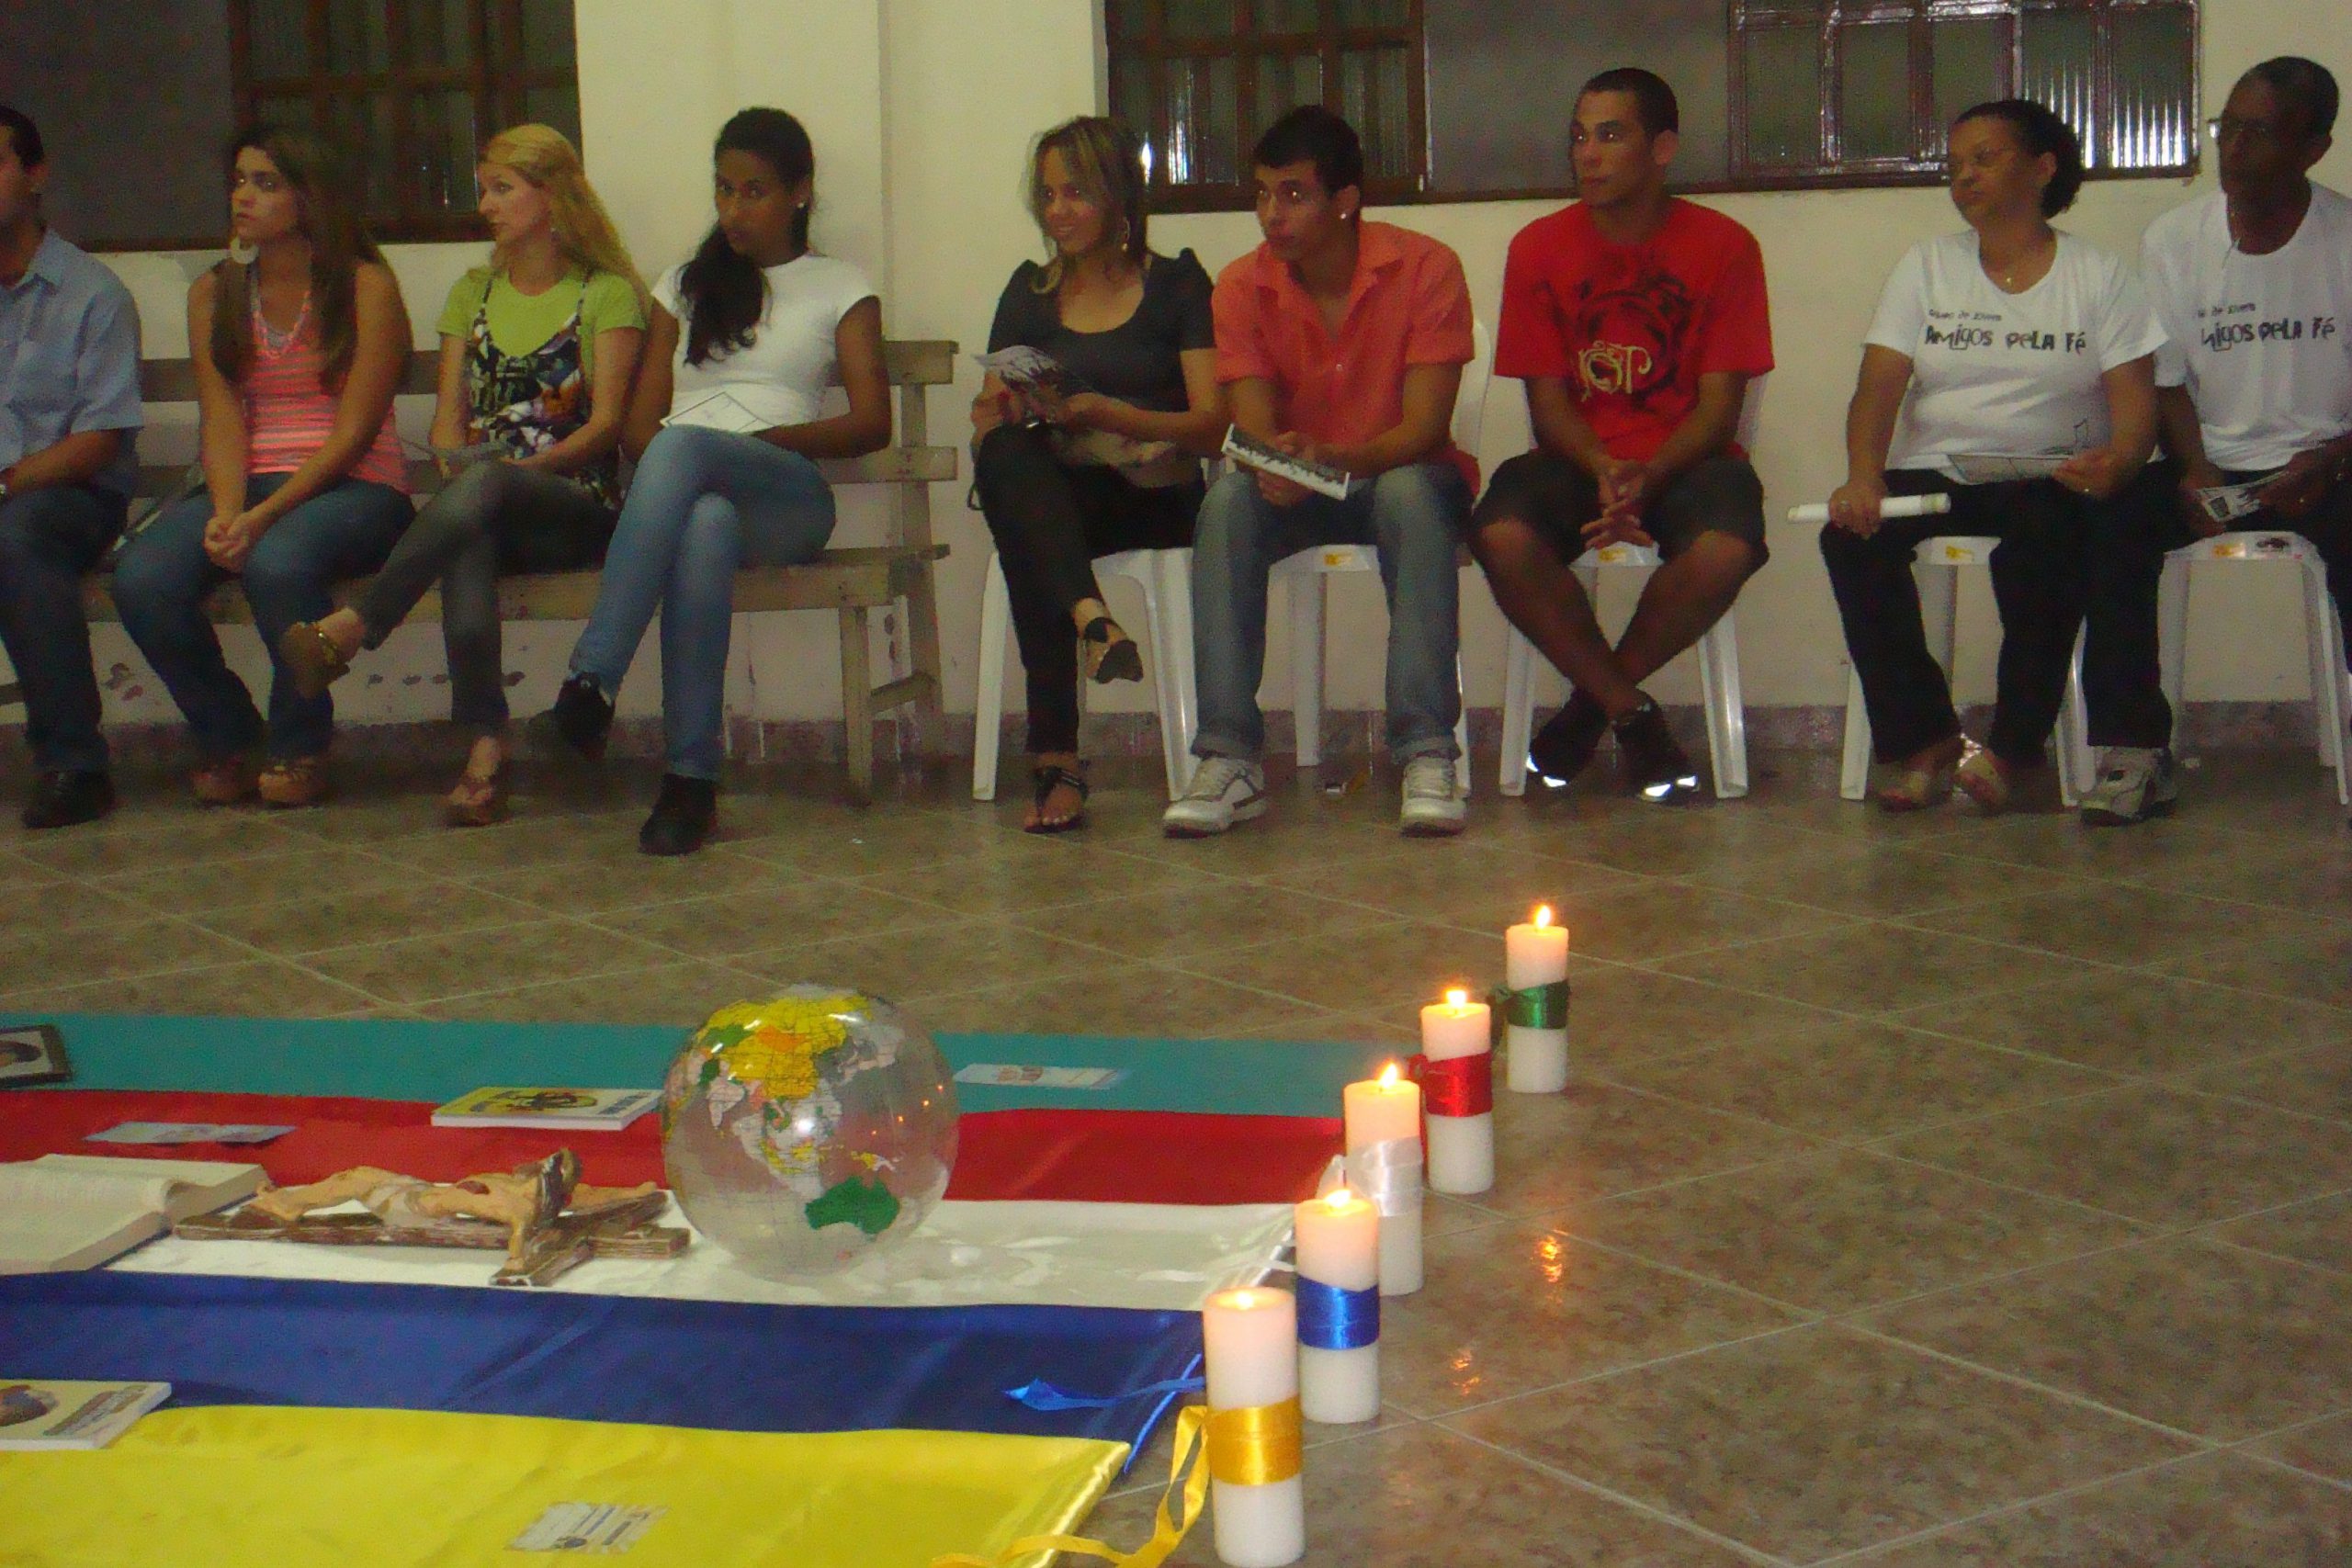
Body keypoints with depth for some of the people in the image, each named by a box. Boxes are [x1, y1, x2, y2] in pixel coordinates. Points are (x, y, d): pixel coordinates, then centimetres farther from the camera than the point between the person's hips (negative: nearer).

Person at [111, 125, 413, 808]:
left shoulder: (365, 286, -1)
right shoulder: (214, 293, 14)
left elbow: (355, 429, -9)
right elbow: (221, 419, 3)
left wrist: (266, 515, -19)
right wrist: (226, 511, -16)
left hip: (352, 487, -4)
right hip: (247, 486, 4)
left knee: (277, 560, -38)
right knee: (140, 576, -25)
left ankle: (300, 745, -13)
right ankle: (225, 737, -2)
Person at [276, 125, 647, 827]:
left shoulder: (608, 293, 7)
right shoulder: (473, 293, 23)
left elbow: (606, 422, -3)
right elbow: (448, 419, 16)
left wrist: (529, 464, -19)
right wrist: (452, 461, -7)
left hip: (576, 503, -3)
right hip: (483, 506, 3)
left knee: (479, 489, -39)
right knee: (464, 543, -37)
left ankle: (346, 631, -39)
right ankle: (486, 748, -46)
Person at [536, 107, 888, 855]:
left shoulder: (840, 287, 18)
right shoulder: (684, 284, 27)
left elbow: (871, 423, 5)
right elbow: (638, 423, 18)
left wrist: (769, 436, -11)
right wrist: (666, 470, -6)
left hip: (787, 498, -2)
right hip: (685, 488, 2)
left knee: (684, 447, -38)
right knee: (706, 526, -39)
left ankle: (592, 683, -48)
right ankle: (691, 777, -45)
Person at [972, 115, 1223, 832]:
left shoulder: (1176, 285, 9)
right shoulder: (1030, 291, 20)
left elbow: (1210, 425, -2)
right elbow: (985, 422, 17)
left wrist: (1106, 414, -18)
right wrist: (1005, 414, -9)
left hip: (1155, 498, -3)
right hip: (1051, 498, 3)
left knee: (1024, 543, -37)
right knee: (1005, 455, -36)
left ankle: (1056, 759, -48)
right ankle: (1090, 617, -59)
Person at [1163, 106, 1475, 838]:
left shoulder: (1425, 267, -14)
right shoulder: (1242, 286, -6)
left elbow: (1425, 427, -20)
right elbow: (1253, 428, -11)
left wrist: (1330, 460, -39)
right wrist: (1276, 462, -37)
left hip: (1403, 477, -2)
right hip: (1296, 493, 2)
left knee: (1410, 494, -37)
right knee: (1227, 500, -30)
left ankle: (1427, 753, -39)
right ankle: (1230, 759, -34)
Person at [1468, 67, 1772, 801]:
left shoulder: (1723, 246, -3)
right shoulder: (1540, 247, 1)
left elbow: (1718, 407, -5)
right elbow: (1548, 405, 0)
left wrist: (1647, 476, -23)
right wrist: (1602, 470, -21)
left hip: (1685, 458, -1)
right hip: (1578, 458, 1)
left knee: (1725, 550, -35)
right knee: (1502, 536, -32)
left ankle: (1594, 699, -7)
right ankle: (1631, 711, -12)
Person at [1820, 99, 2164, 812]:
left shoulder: (2099, 277, 7)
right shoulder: (1926, 266, 12)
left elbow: (2135, 400, -2)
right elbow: (1879, 386, 1)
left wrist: (2118, 460, -26)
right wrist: (1862, 477, -19)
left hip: (2047, 480, -2)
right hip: (1933, 472, 2)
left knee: (2047, 540, -37)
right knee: (1850, 538, -28)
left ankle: (2012, 747, -22)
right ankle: (1927, 739, -18)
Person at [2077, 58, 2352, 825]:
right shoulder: (2173, 239, 3)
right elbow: (2167, 381, 4)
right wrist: (2196, 473, -13)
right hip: (2211, 463, 2)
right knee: (2111, 530, -26)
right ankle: (2137, 752, -21)